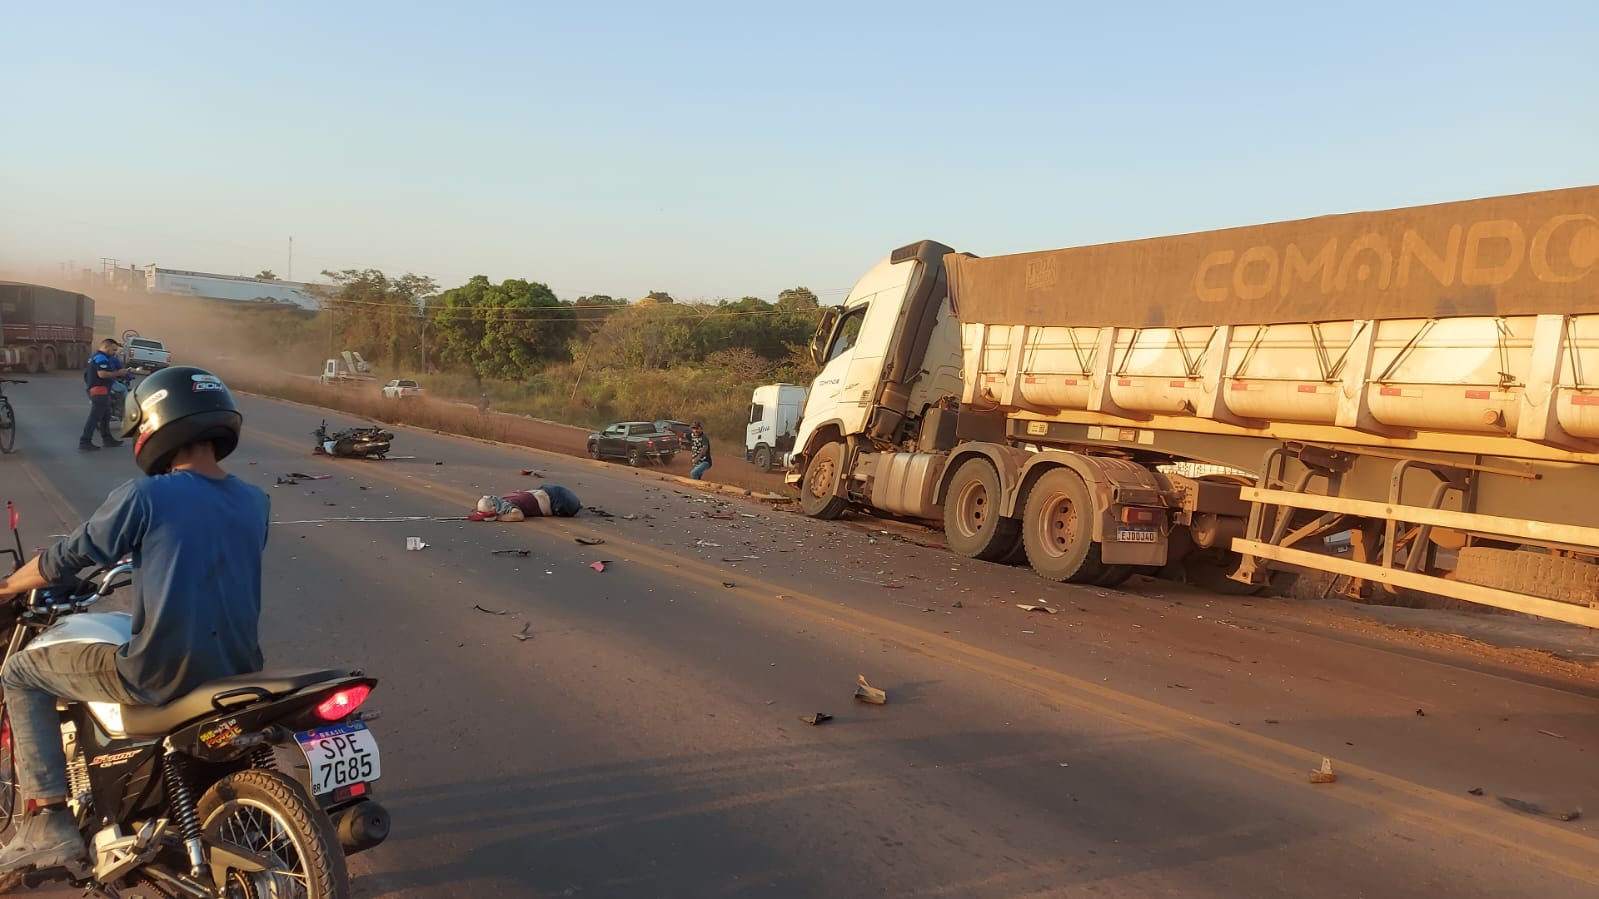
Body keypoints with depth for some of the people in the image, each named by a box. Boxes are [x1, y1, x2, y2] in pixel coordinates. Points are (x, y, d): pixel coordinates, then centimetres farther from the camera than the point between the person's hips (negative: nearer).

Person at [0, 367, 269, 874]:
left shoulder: (146, 496, -11)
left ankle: (48, 820, 9)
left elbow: (67, 559, 1)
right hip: (236, 674, 6)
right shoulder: (255, 503, 6)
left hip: (160, 678, -5)